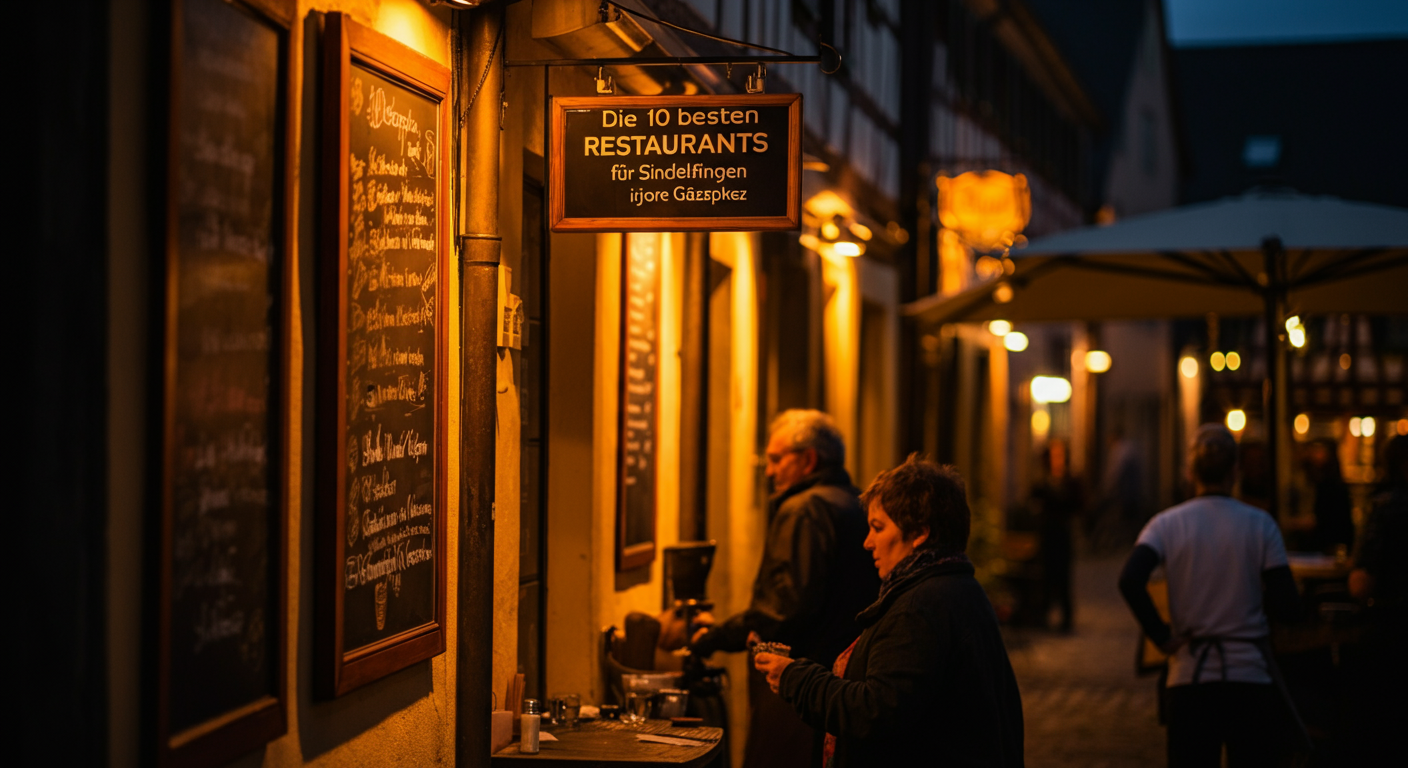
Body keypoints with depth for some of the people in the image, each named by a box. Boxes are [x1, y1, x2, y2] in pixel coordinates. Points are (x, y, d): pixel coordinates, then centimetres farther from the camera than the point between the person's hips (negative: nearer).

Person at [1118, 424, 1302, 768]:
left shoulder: (1167, 524, -1)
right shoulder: (1260, 524, -2)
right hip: (1252, 675, -1)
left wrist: (1161, 636, -6)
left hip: (1190, 677, 1)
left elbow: (1130, 582, -17)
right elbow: (1288, 605, -5)